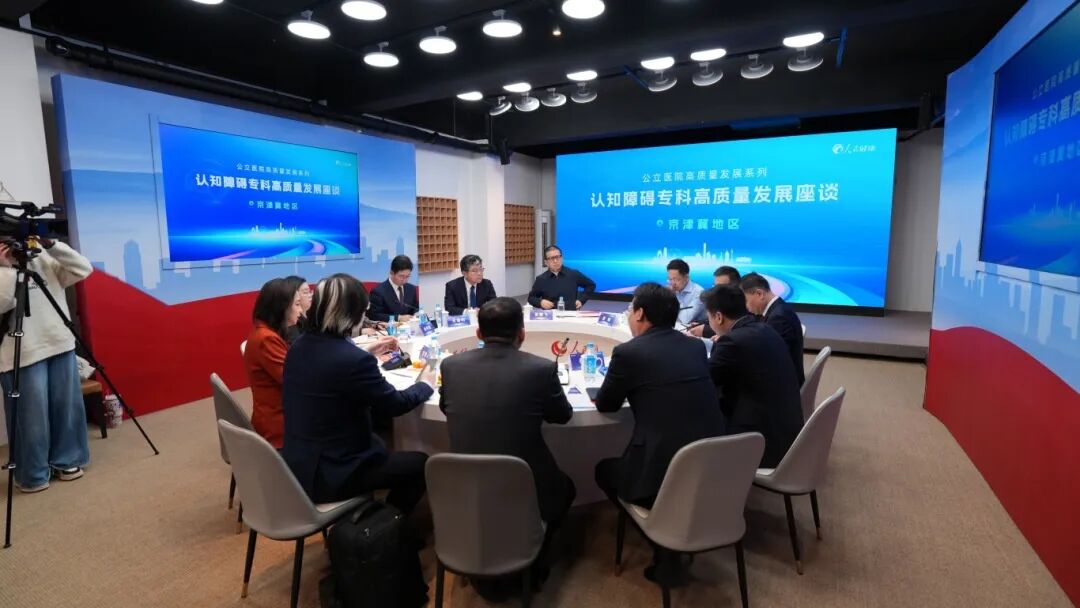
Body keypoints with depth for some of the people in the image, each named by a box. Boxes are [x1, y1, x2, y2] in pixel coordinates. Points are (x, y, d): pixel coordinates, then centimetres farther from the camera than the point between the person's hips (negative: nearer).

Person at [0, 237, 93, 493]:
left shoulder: (44, 260, 8)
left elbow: (84, 269, -4)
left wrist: (52, 245, -11)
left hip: (60, 345, 3)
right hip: (23, 354, -3)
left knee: (66, 407, 11)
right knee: (32, 416, 3)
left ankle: (65, 461, 27)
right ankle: (32, 475, 19)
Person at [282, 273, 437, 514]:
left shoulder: (300, 346, -2)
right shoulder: (355, 360, -27)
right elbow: (396, 404, -13)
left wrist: (368, 354, 19)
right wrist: (426, 384, 5)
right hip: (329, 475, -8)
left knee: (380, 443, 30)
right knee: (421, 464, 6)